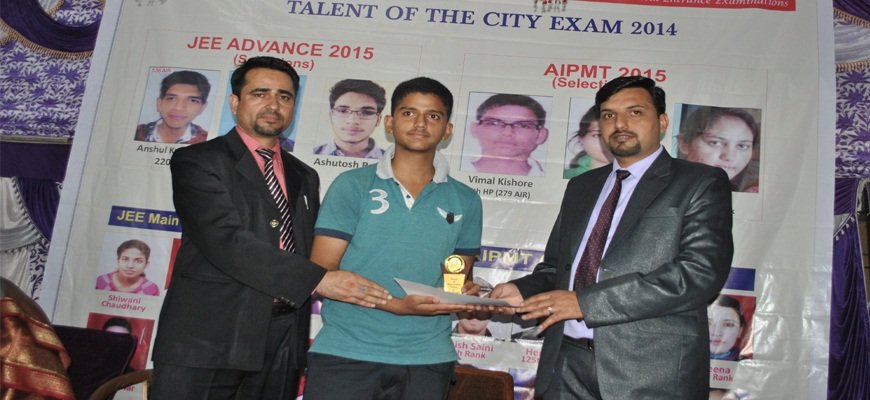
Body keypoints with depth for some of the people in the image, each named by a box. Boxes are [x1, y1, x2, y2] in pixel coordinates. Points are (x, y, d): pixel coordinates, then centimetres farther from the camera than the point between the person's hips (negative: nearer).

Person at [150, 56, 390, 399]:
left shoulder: (305, 178, 17)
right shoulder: (197, 162, -2)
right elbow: (226, 241, -17)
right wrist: (319, 280, -21)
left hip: (281, 349, 5)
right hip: (206, 342, -4)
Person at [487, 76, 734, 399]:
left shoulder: (701, 184, -2)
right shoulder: (581, 187, 16)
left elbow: (701, 272, -15)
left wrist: (586, 301, -17)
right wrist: (523, 291, -2)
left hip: (650, 372, -4)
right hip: (567, 362, 5)